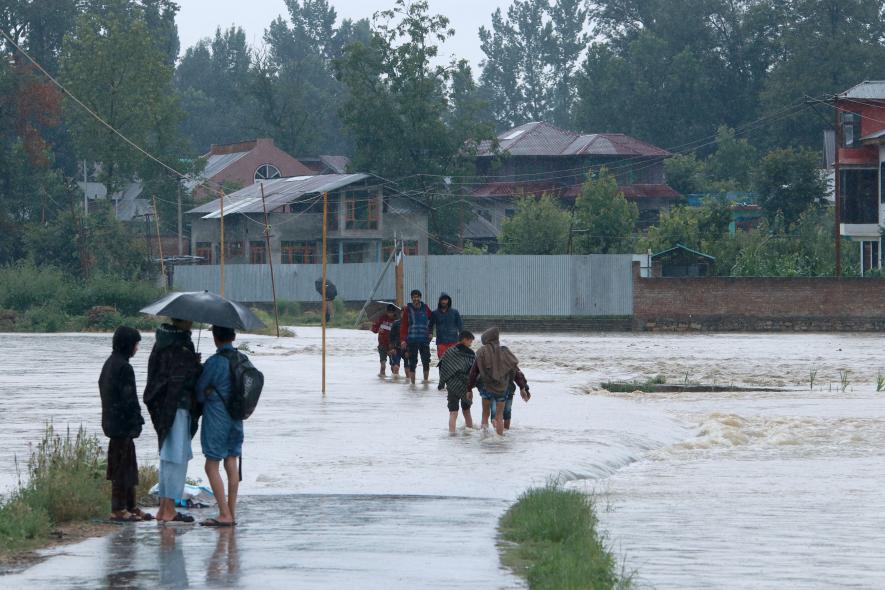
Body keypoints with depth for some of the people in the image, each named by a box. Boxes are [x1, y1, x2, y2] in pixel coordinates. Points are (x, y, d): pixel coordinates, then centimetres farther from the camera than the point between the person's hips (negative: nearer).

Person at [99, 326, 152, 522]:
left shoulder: (109, 364, 13)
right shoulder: (123, 367, -18)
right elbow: (128, 397, -20)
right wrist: (136, 421, -14)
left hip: (112, 422, 10)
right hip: (123, 423, -10)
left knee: (128, 465, 15)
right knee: (122, 466, -5)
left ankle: (130, 507, 20)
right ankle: (118, 509, -2)